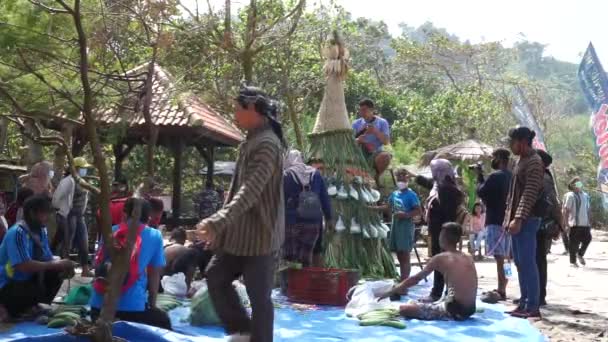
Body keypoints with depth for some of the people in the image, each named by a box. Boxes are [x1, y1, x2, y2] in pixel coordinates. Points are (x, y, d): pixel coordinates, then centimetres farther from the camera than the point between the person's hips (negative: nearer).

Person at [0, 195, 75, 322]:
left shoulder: (41, 231, 0)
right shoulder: (17, 233, -25)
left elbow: (48, 258, 4)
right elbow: (24, 266, -34)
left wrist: (62, 266, -18)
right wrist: (57, 264, -28)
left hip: (26, 280, 8)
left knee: (55, 274, -12)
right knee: (38, 291, -31)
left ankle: (30, 306, 3)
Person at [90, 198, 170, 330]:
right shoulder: (154, 236, 6)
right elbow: (154, 274, 11)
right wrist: (152, 304, 22)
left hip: (99, 304, 3)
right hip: (132, 306, -3)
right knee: (164, 321, 23)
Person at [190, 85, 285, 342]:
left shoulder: (266, 144, -19)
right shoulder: (250, 142, 13)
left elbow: (250, 191, -30)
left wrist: (218, 222, -38)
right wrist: (220, 226, 20)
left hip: (261, 235, -10)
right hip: (241, 232, 10)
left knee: (259, 297, -1)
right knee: (216, 275, 15)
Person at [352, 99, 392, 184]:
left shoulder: (382, 122, 5)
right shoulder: (356, 123, 11)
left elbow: (386, 142, -5)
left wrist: (376, 132, -21)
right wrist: (357, 141, -20)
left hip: (376, 153, -1)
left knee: (385, 156, -36)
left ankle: (377, 177, -6)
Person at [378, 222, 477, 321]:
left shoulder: (440, 258, -6)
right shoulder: (469, 259, 9)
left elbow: (415, 279, 0)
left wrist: (390, 292, 10)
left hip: (455, 311, -7)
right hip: (470, 310, 7)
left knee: (403, 309, -4)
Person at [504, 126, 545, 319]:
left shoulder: (534, 162, -12)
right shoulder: (521, 161, 17)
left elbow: (530, 194, -20)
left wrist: (519, 219, -24)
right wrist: (509, 217, 18)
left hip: (527, 220, -10)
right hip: (516, 219, 10)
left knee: (527, 263, -8)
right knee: (520, 263, 11)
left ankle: (533, 307, -5)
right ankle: (524, 303, 17)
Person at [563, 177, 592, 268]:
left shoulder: (585, 195, 13)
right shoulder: (570, 195, -7)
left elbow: (588, 209, 19)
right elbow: (566, 210, -11)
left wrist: (590, 222, 16)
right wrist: (567, 223, -15)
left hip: (585, 224, 6)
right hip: (575, 224, -6)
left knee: (587, 240, 6)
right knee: (574, 243, 0)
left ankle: (580, 254, 31)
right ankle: (573, 261, 11)